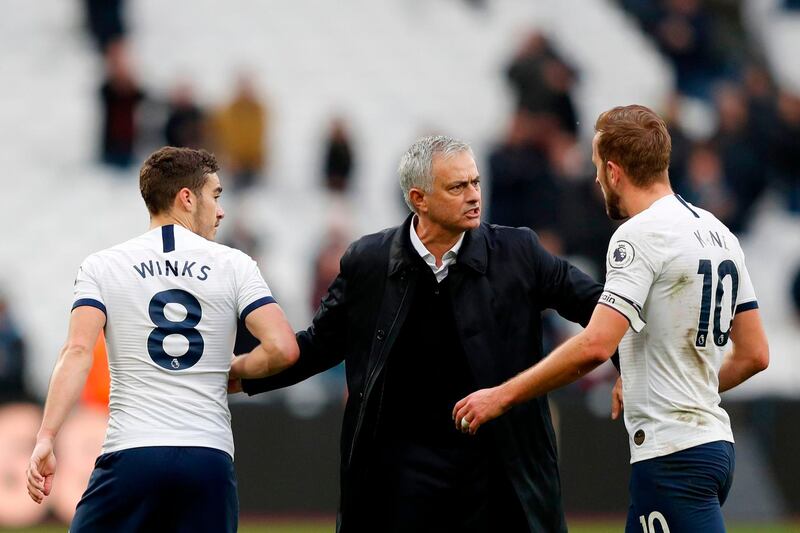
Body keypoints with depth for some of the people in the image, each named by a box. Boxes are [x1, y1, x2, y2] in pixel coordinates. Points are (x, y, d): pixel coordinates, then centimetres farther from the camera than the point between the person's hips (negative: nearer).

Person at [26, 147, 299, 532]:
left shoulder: (102, 266, 6)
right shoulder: (233, 266, 7)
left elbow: (78, 351, -8)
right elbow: (282, 348, -3)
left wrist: (45, 439, -13)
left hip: (130, 454, -1)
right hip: (210, 457, 1)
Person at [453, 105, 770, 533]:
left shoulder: (641, 234, -13)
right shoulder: (718, 233, 14)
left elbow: (596, 345, -23)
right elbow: (755, 354, 17)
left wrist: (502, 397, -16)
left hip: (672, 454, -9)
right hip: (716, 441, 9)